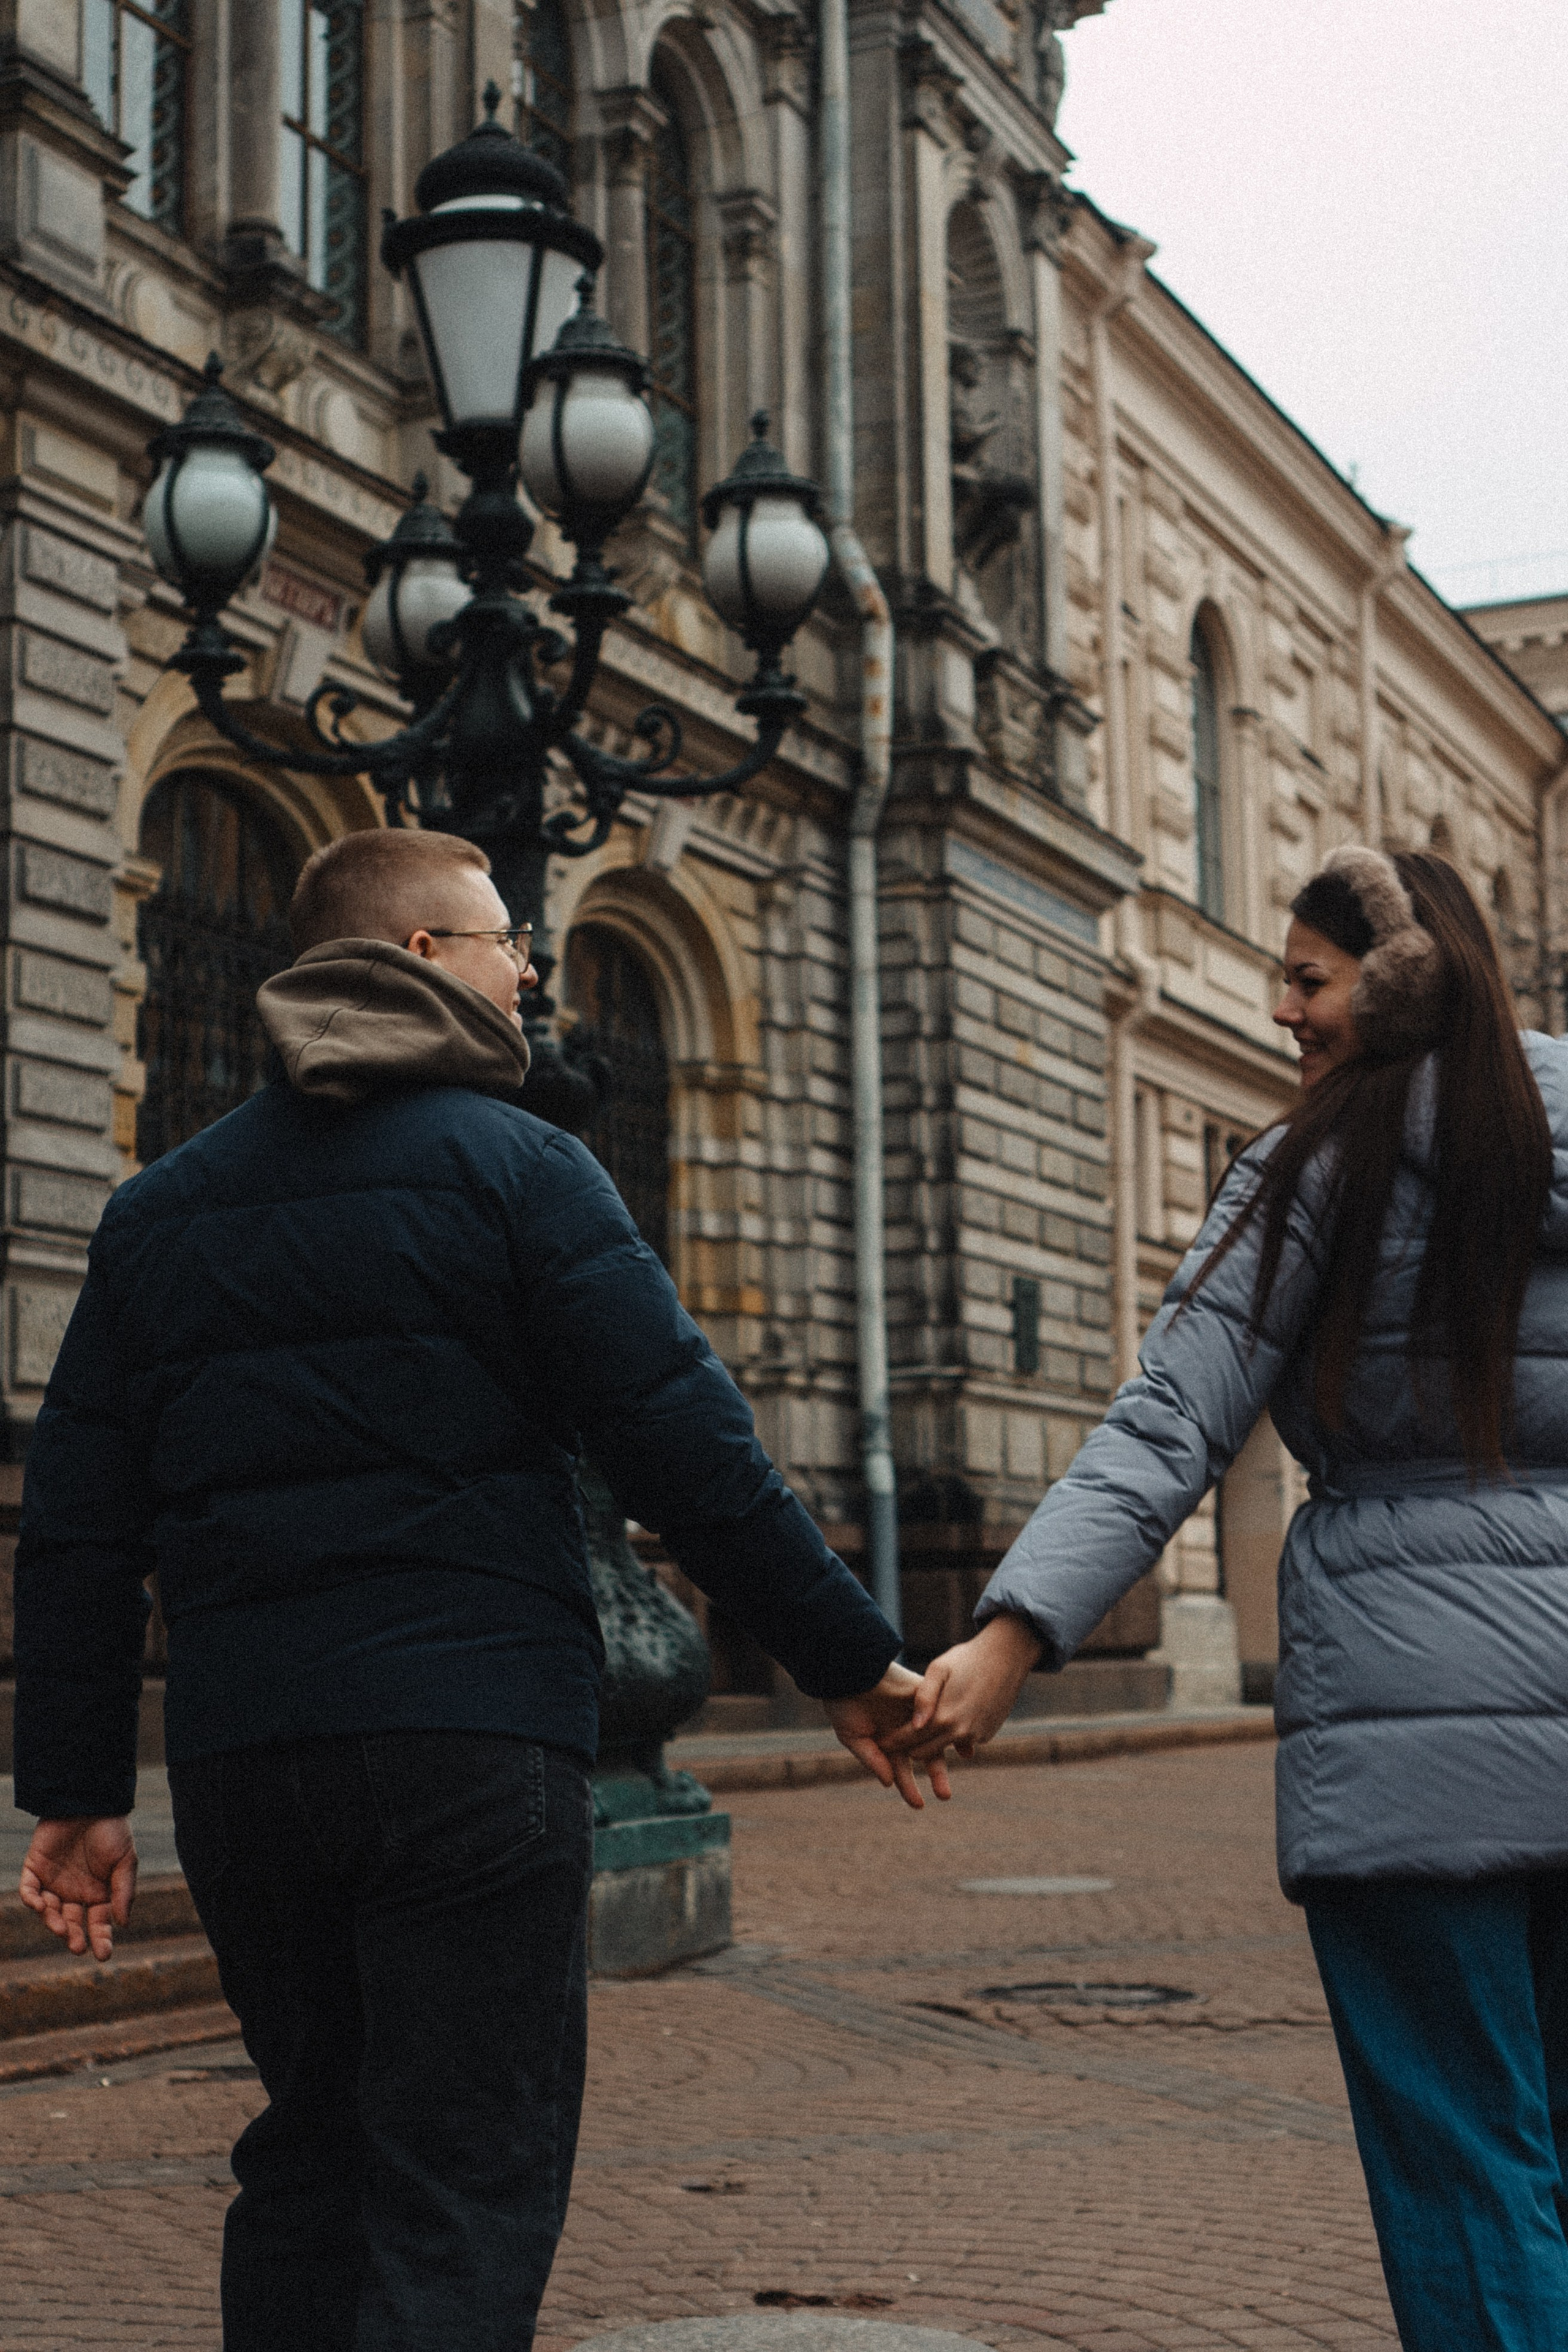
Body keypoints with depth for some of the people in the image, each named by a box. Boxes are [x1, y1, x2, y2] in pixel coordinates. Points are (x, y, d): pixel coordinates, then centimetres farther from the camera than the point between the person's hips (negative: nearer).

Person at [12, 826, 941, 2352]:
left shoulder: (159, 1207, 14)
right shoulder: (515, 1168, -2)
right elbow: (686, 1452, -7)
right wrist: (848, 1664, 1)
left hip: (236, 1752, 5)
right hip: (472, 1735, -5)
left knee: (311, 2150, 20)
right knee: (465, 2182, -1)